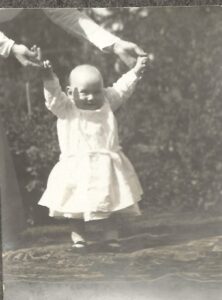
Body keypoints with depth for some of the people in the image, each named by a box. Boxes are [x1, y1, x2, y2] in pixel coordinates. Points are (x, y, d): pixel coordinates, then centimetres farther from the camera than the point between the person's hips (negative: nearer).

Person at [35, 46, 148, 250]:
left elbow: (122, 88, 11)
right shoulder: (66, 108, -6)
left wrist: (136, 71, 2)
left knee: (110, 201, 8)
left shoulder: (107, 103, 6)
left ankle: (111, 234, 19)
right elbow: (53, 95, -20)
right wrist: (49, 78, -38)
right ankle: (78, 235, 18)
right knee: (77, 204, 4)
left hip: (107, 166, 3)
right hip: (77, 167, -3)